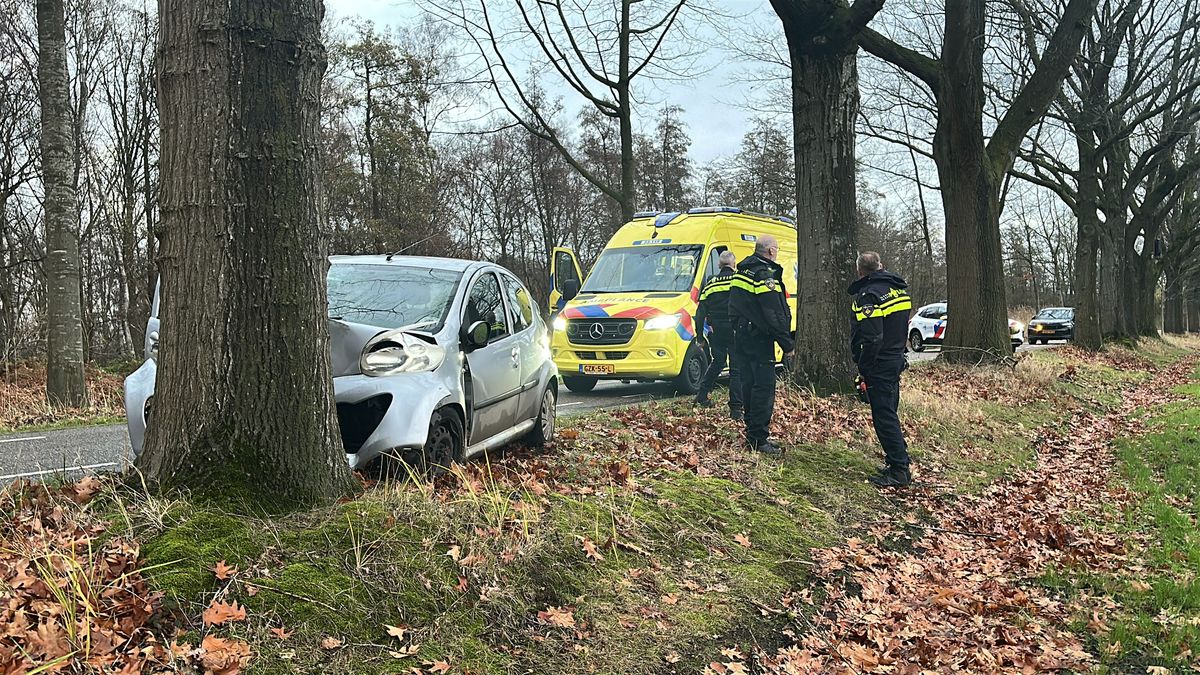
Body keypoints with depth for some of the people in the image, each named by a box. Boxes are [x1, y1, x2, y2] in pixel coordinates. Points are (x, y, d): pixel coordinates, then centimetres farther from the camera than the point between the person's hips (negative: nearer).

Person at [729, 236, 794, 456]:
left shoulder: (742, 271, 14)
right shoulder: (765, 275, -16)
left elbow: (734, 306, 20)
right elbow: (774, 315, -19)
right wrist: (788, 344, -14)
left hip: (740, 336, 9)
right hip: (759, 339, -9)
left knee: (749, 384, 15)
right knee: (764, 387, -7)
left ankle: (752, 430, 23)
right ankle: (759, 438, -8)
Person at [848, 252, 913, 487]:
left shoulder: (868, 295, -18)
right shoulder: (897, 289, 11)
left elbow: (872, 338, -25)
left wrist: (864, 368, -16)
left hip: (879, 366, -9)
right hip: (896, 360, 9)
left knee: (884, 417, -5)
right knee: (890, 413, 18)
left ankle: (899, 470, -3)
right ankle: (898, 463, 24)